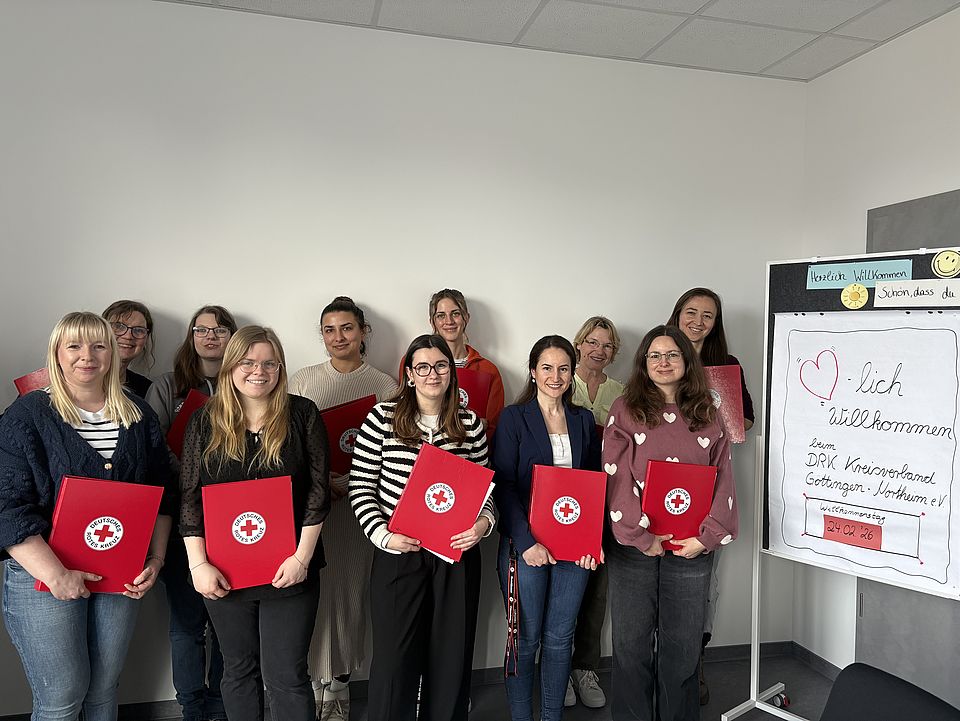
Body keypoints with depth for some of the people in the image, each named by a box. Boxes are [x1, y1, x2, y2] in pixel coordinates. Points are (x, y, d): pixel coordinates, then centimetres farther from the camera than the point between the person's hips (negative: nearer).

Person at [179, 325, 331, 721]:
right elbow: (190, 497, 0)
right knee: (239, 670, 18)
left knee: (287, 676, 3)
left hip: (289, 570, -2)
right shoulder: (205, 421, 2)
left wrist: (302, 557, -11)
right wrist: (199, 564, -8)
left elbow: (318, 489, -5)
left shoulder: (302, 414, -2)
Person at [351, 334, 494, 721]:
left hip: (457, 554, 2)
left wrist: (484, 522, -8)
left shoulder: (470, 423, 3)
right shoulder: (382, 417, -4)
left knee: (451, 657, 14)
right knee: (394, 658, 6)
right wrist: (382, 535, -13)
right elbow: (361, 487, -2)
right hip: (398, 554, -2)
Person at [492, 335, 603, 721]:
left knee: (560, 637, 12)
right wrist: (526, 542, -18)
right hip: (526, 544, -3)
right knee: (526, 639, 7)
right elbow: (503, 485, -9)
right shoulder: (513, 417, -3)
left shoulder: (584, 420, 10)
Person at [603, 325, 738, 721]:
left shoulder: (707, 416, 8)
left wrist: (707, 536, -6)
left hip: (691, 548, 2)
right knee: (631, 644, 8)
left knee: (683, 645, 11)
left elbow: (723, 480, 5)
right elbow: (617, 478, -7)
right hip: (633, 545, -2)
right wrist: (640, 536, -12)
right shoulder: (625, 409, 0)